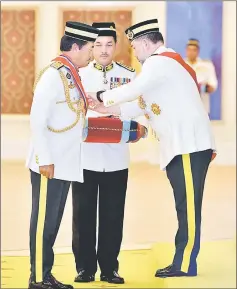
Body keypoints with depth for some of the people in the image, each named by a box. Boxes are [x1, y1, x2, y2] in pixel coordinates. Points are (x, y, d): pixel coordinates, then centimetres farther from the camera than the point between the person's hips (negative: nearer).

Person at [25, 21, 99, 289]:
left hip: (64, 164, 9)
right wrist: (45, 160, -20)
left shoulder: (70, 74, 12)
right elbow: (37, 120, -20)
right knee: (43, 221, -2)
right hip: (49, 164, -9)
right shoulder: (53, 74, -16)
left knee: (53, 221, 13)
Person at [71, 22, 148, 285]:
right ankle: (85, 268, 13)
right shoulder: (78, 75, 5)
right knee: (83, 214, 3)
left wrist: (140, 126, -15)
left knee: (113, 216, 4)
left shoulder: (129, 76, 7)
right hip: (84, 157, -1)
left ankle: (109, 268, 15)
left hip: (116, 160, 1)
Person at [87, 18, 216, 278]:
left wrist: (101, 97, -6)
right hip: (181, 145, 10)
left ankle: (185, 264, -6)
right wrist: (108, 109, 9)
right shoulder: (164, 62, 21)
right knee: (185, 206, 9)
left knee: (188, 206, -7)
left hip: (190, 145, -10)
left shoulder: (158, 62, -10)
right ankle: (182, 261, 11)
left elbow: (133, 90, -20)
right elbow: (144, 104, 17)